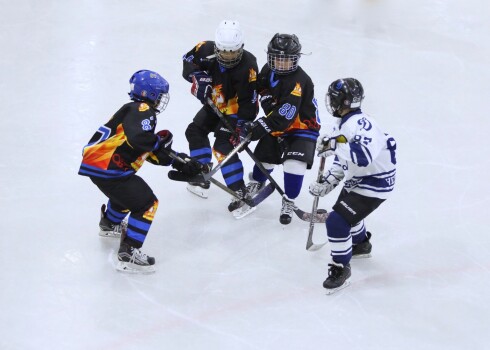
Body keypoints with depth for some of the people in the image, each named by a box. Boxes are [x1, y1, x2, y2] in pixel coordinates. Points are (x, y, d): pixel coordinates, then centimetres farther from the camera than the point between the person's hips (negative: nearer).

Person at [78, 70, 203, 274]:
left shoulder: (138, 112, 21)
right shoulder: (141, 110, -10)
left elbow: (152, 154, 21)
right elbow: (138, 139, -28)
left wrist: (180, 164, 16)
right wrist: (160, 141, -9)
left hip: (96, 163, 10)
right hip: (107, 168, -10)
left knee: (126, 192, 35)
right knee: (145, 203, -7)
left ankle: (109, 224, 60)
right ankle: (128, 255, -11)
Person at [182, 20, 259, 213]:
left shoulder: (247, 66, -32)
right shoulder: (208, 50, -20)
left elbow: (248, 101, -29)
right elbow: (189, 61, -3)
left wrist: (241, 124, -33)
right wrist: (199, 78, -21)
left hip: (236, 109, -7)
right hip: (215, 104, 7)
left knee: (224, 146, -19)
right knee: (195, 131, 15)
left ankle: (240, 192, -17)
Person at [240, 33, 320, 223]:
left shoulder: (299, 81, -31)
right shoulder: (268, 71, -7)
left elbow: (285, 116, -36)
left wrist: (259, 128, -40)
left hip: (303, 126, -6)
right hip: (276, 126, 6)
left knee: (295, 163, -22)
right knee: (264, 156, 9)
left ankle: (288, 202, -2)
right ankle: (256, 183, 42)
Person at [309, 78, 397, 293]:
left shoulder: (359, 124, -29)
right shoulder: (343, 123, 5)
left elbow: (363, 156, -44)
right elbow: (343, 158, 16)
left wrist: (334, 145, -42)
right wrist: (328, 181, 8)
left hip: (374, 184, -11)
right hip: (356, 180, 11)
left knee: (337, 221, -17)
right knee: (347, 211, 33)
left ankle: (340, 269, -2)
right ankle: (361, 244, 61)